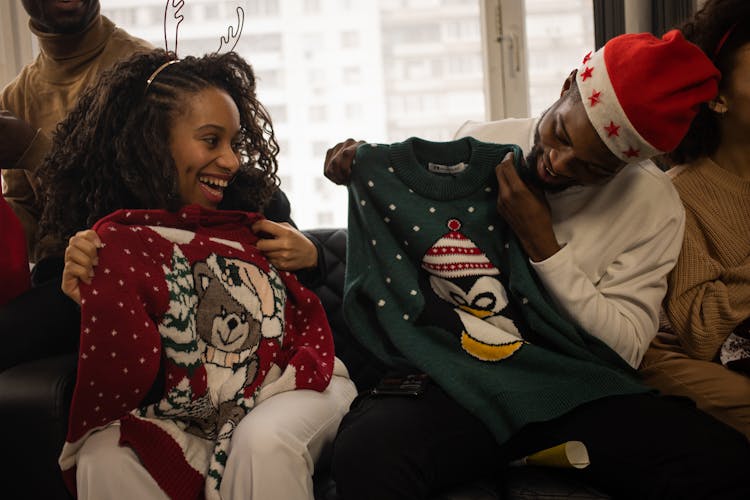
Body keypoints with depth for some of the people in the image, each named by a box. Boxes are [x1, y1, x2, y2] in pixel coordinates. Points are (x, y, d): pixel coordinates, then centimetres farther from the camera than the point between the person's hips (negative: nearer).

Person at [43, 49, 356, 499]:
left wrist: (311, 256, -1)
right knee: (105, 459, -28)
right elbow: (128, 378, -5)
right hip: (184, 420, -1)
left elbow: (310, 311, 18)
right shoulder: (117, 242, 0)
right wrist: (93, 299, -19)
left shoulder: (256, 210, 8)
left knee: (263, 441, -32)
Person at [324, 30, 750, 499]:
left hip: (576, 388, -1)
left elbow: (626, 349, -8)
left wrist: (543, 245, -16)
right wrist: (360, 169, -2)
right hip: (452, 382, 1)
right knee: (366, 453, -33)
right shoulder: (477, 146, 1)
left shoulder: (654, 204, -5)